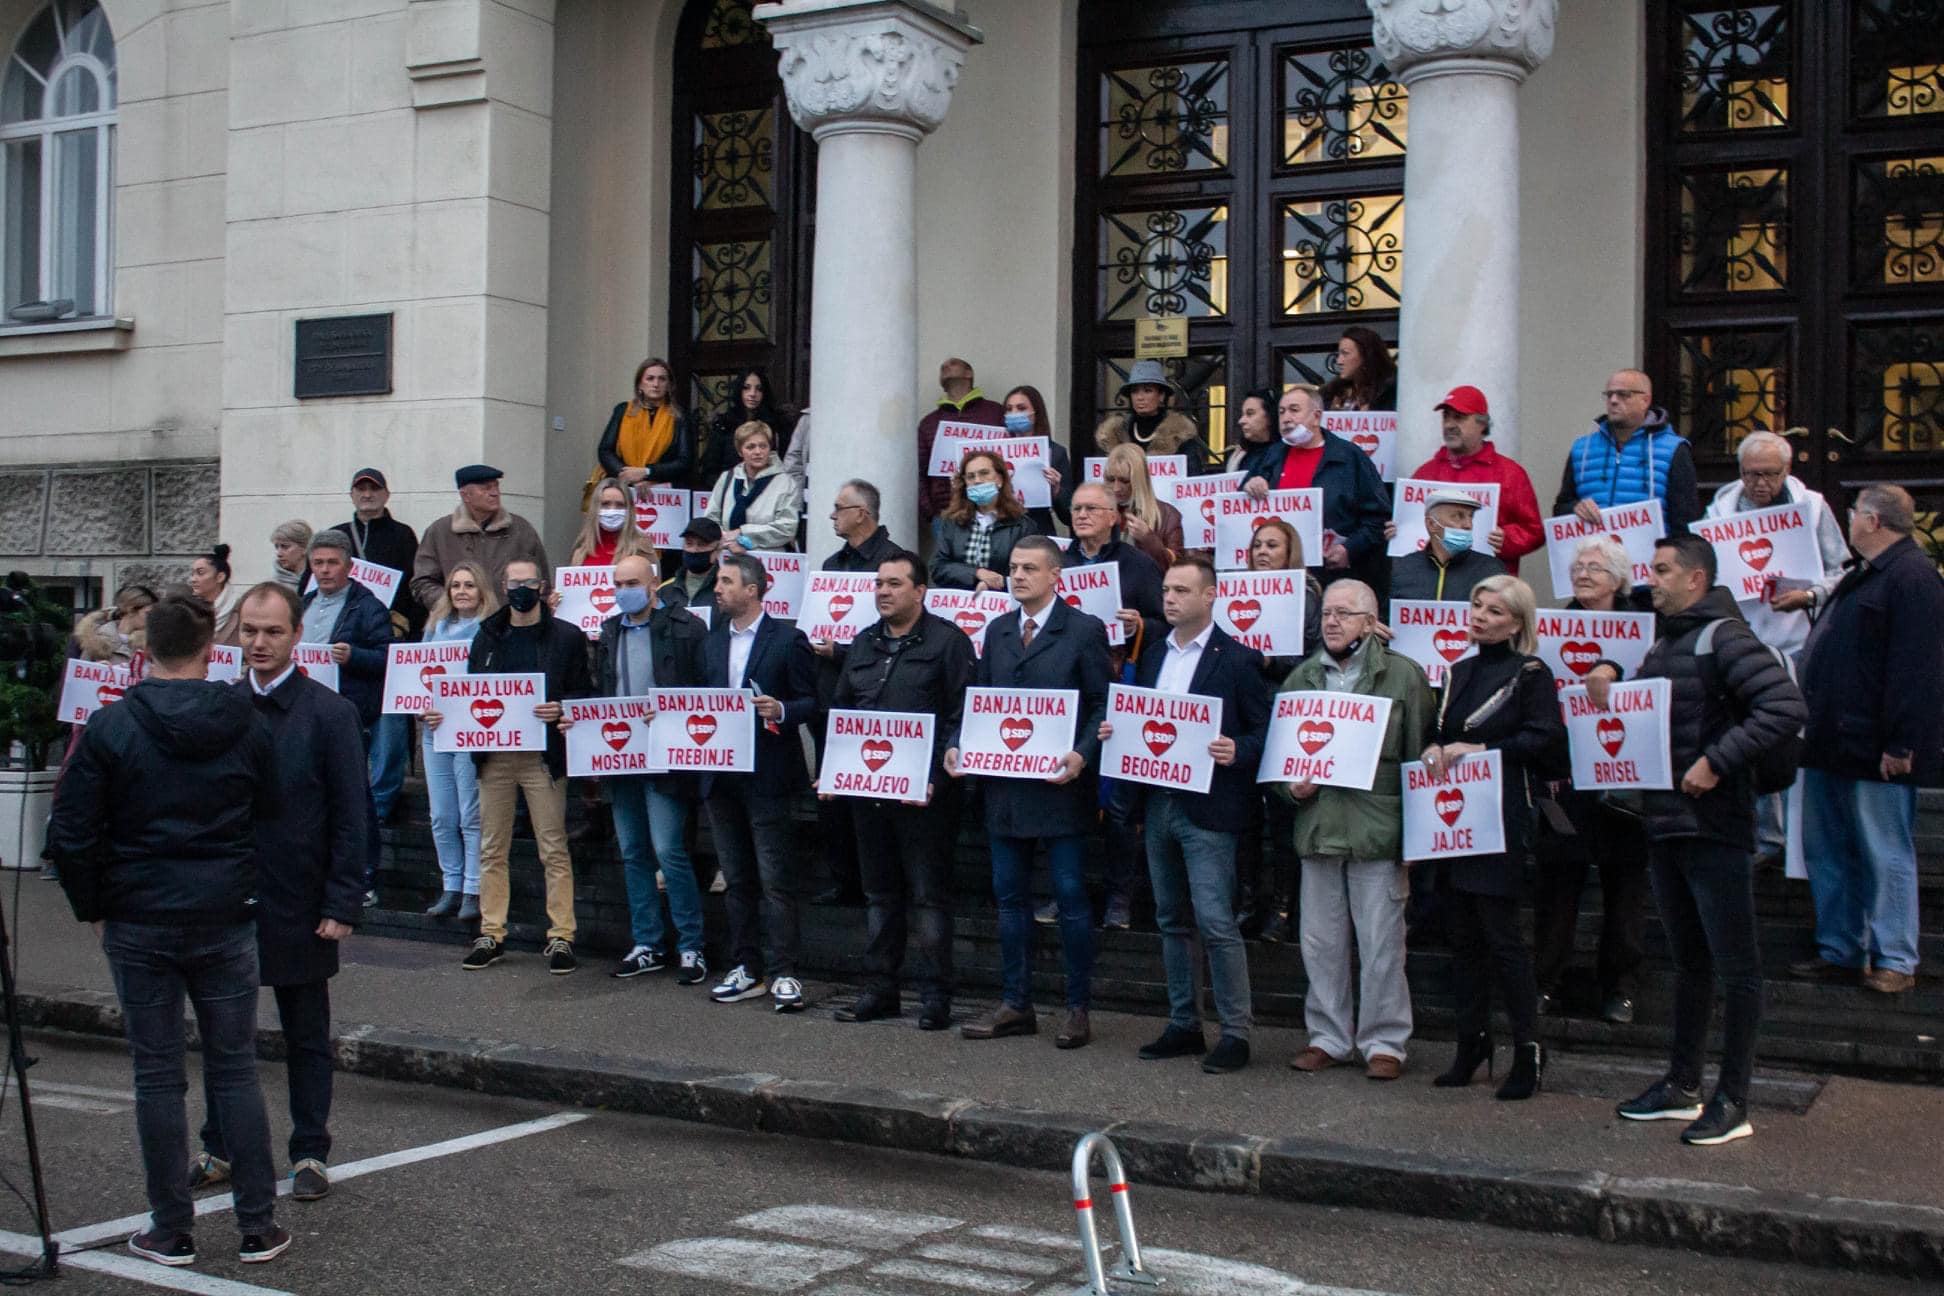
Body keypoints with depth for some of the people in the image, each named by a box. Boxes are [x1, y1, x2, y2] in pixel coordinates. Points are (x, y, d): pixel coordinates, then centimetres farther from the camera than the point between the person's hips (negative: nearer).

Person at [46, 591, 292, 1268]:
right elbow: (269, 815, 7)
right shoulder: (245, 724, -2)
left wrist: (94, 908, 5)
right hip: (226, 921, 1)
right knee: (235, 1071, 9)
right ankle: (258, 1226, 11)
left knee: (157, 1076, 7)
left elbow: (71, 836, -7)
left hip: (138, 925, -1)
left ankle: (172, 1230, 14)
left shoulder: (110, 728, -8)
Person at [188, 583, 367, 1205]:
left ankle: (310, 1153, 20)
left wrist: (342, 904, -12)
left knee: (306, 1037, 9)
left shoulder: (329, 713, -7)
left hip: (298, 907, -3)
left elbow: (350, 818, -7)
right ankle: (219, 1148, 25)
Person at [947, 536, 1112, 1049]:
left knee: (1070, 896, 1)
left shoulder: (1084, 631, -3)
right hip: (1004, 785, 5)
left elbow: (1103, 704, -5)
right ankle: (1015, 1005, 20)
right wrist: (955, 745, -1)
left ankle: (1078, 1008, 10)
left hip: (1060, 786, -5)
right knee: (1010, 896, 11)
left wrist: (1082, 756, -19)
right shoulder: (997, 631, 13)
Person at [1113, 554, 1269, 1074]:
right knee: (1173, 922, 13)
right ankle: (1184, 1025, 21)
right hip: (1158, 803, 7)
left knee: (1216, 923, -9)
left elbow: (1265, 731, -5)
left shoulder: (1238, 660, -5)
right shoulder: (1152, 658, 15)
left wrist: (1236, 753, -24)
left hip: (1207, 809, -7)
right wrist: (1114, 732, 0)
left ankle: (1235, 1033, 0)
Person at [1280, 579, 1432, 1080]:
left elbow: (1419, 756, 0)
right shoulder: (1301, 678, 13)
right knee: (1320, 943, 9)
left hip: (1378, 830, -4)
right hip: (1317, 827, 4)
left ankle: (1384, 1042, 12)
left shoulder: (1403, 676, 1)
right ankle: (1327, 1036, 21)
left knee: (1381, 943, 1)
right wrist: (1291, 788, -1)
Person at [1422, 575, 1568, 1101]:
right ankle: (1472, 1042, 18)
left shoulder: (1531, 674, -4)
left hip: (1503, 816, -7)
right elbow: (1439, 732, 21)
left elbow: (1545, 740, -13)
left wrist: (1480, 751, -16)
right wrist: (1435, 748, -2)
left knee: (1501, 933, -7)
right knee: (1464, 933, 9)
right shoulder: (1459, 672, 16)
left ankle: (1528, 1050, 1)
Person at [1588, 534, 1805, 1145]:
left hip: (1714, 827, -9)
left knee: (1736, 967, -2)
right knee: (1688, 962, 16)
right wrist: (1610, 679, 8)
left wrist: (1718, 761, -23)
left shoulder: (1723, 638, -12)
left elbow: (1786, 706, -23)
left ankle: (1732, 1102, 3)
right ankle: (1682, 1086, 25)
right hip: (1665, 825, 9)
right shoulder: (1663, 644, 16)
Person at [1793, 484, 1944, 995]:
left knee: (1885, 854, -2)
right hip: (1832, 742, 10)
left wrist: (1900, 744, -25)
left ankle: (1894, 960, 5)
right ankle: (1840, 951, 22)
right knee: (1826, 848, 13)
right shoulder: (1863, 575, 18)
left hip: (1872, 749, -10)